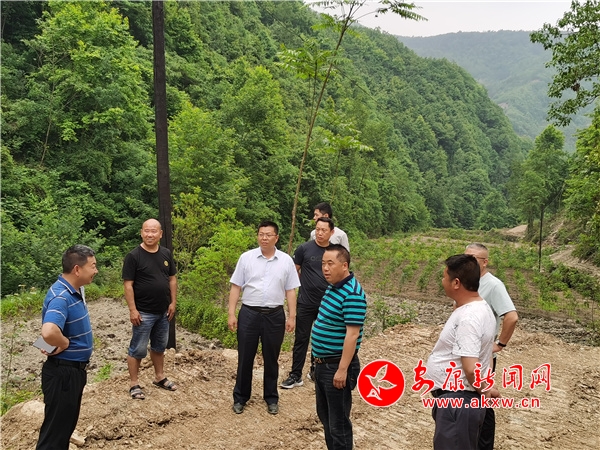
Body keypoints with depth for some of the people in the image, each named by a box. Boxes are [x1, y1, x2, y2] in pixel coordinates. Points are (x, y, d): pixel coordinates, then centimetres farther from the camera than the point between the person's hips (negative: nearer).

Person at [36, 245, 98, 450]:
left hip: (74, 369, 9)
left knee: (67, 424, 23)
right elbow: (49, 332, -45)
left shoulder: (75, 290, 2)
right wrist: (64, 344, -25)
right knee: (56, 429, 4)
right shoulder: (61, 297, -27)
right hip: (62, 372, -9)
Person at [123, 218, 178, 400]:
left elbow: (172, 279, 9)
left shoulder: (166, 253, 3)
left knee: (159, 346, 19)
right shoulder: (134, 256, -13)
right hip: (143, 313, -6)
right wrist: (133, 310, -17)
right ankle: (134, 384, 16)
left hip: (163, 311, 6)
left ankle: (159, 377, 34)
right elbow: (128, 284, -14)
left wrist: (173, 302, 4)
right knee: (138, 349, 4)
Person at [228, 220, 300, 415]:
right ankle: (240, 397, 25)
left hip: (275, 315, 0)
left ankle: (271, 398, 27)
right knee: (245, 358, 9)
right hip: (249, 314, 0)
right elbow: (236, 287, 1)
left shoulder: (286, 260, 0)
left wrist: (292, 316, 0)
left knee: (271, 359, 12)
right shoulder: (246, 258, -1)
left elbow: (290, 291, 4)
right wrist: (231, 314, -3)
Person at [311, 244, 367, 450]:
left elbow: (352, 334, -24)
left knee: (338, 420, 5)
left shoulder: (352, 294, -21)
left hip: (337, 365, -10)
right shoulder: (332, 287, 8)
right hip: (322, 363, 10)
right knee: (324, 414, 22)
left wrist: (342, 369, -24)